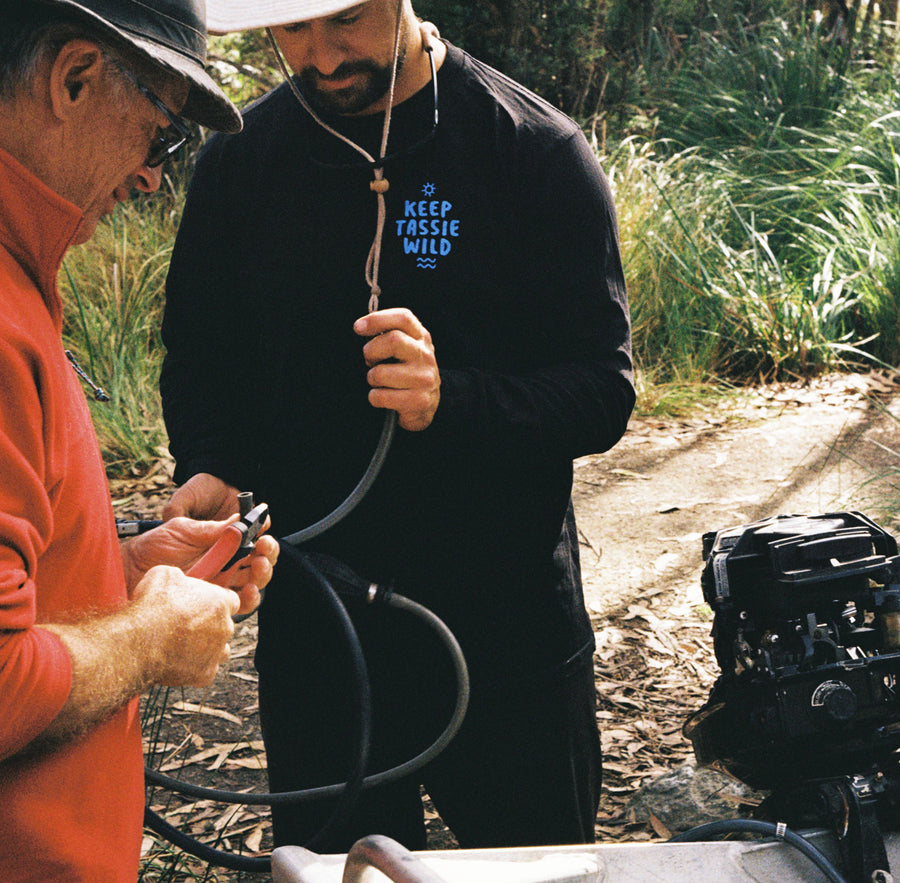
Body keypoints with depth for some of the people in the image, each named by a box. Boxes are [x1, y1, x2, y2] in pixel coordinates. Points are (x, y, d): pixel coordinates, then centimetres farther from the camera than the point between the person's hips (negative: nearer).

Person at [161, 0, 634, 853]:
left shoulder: (537, 150, -10)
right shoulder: (239, 161, 0)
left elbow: (604, 391, -11)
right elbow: (199, 358, 11)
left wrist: (452, 399, -29)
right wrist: (209, 469, -10)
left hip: (509, 638, -2)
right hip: (312, 641, 3)